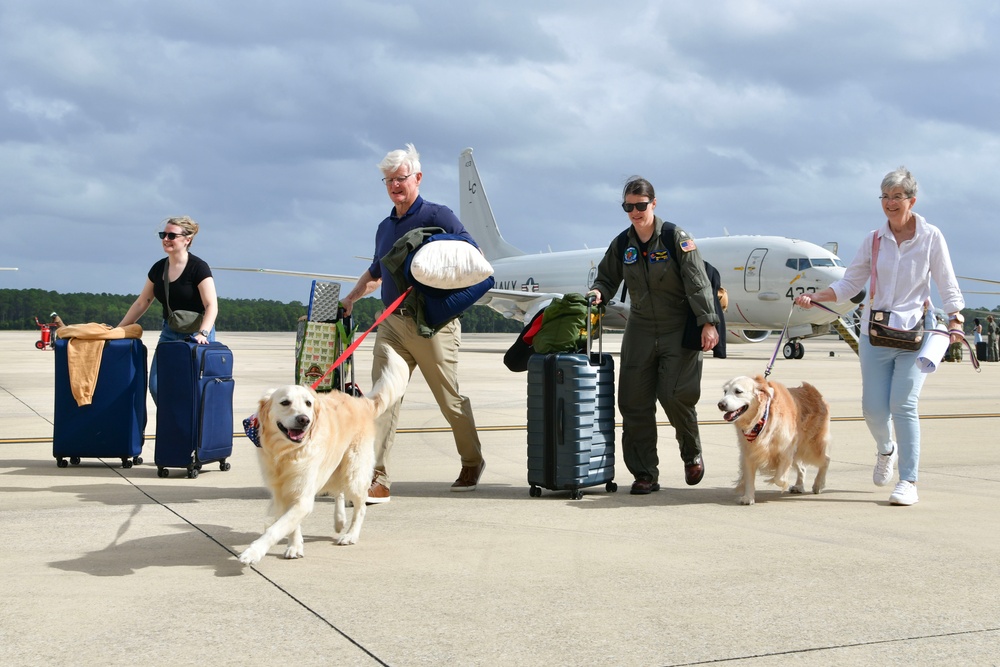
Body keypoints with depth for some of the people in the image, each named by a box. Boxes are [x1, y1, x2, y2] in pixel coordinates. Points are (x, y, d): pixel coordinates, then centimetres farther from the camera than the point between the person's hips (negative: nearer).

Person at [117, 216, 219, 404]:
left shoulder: (198, 267, -12)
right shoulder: (158, 268, 7)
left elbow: (211, 306, -20)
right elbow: (141, 303, 14)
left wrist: (203, 334, -35)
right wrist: (117, 330, 11)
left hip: (195, 334, -6)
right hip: (169, 333, 6)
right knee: (156, 385, -2)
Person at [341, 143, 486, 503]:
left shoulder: (437, 215, -2)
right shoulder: (385, 227, 18)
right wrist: (350, 298, 22)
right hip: (392, 322, 5)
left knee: (451, 400, 6)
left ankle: (472, 463, 29)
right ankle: (377, 480, -10)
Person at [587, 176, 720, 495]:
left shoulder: (676, 238, -7)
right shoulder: (622, 244, 6)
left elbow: (697, 283, -11)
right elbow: (607, 277, 16)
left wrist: (708, 322, -19)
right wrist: (598, 292, -8)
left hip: (679, 330, -4)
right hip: (640, 331, 5)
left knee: (674, 394, -13)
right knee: (634, 402, -1)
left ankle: (693, 454, 16)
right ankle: (645, 475, 8)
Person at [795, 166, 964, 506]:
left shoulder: (931, 237, -1)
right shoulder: (874, 239, 6)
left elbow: (947, 286, 0)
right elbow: (850, 283, 8)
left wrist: (956, 324, -13)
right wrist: (814, 297, -5)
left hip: (915, 331, -3)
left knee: (903, 404, -13)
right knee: (873, 407, -1)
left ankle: (908, 482, -5)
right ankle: (886, 450, 33)